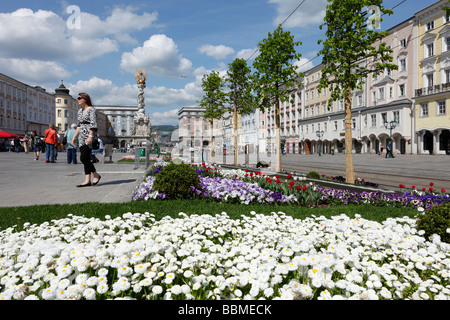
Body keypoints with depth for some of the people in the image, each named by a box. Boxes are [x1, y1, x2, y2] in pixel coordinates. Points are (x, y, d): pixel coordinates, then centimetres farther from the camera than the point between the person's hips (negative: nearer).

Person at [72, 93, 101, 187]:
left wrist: (90, 136, -23)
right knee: (86, 158, 4)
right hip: (82, 137, 8)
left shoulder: (91, 110, -6)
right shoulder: (80, 111, 18)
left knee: (84, 158, -13)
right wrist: (75, 136, 19)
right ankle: (87, 180, 5)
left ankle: (96, 175, 4)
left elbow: (93, 125, -15)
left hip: (89, 135, -8)